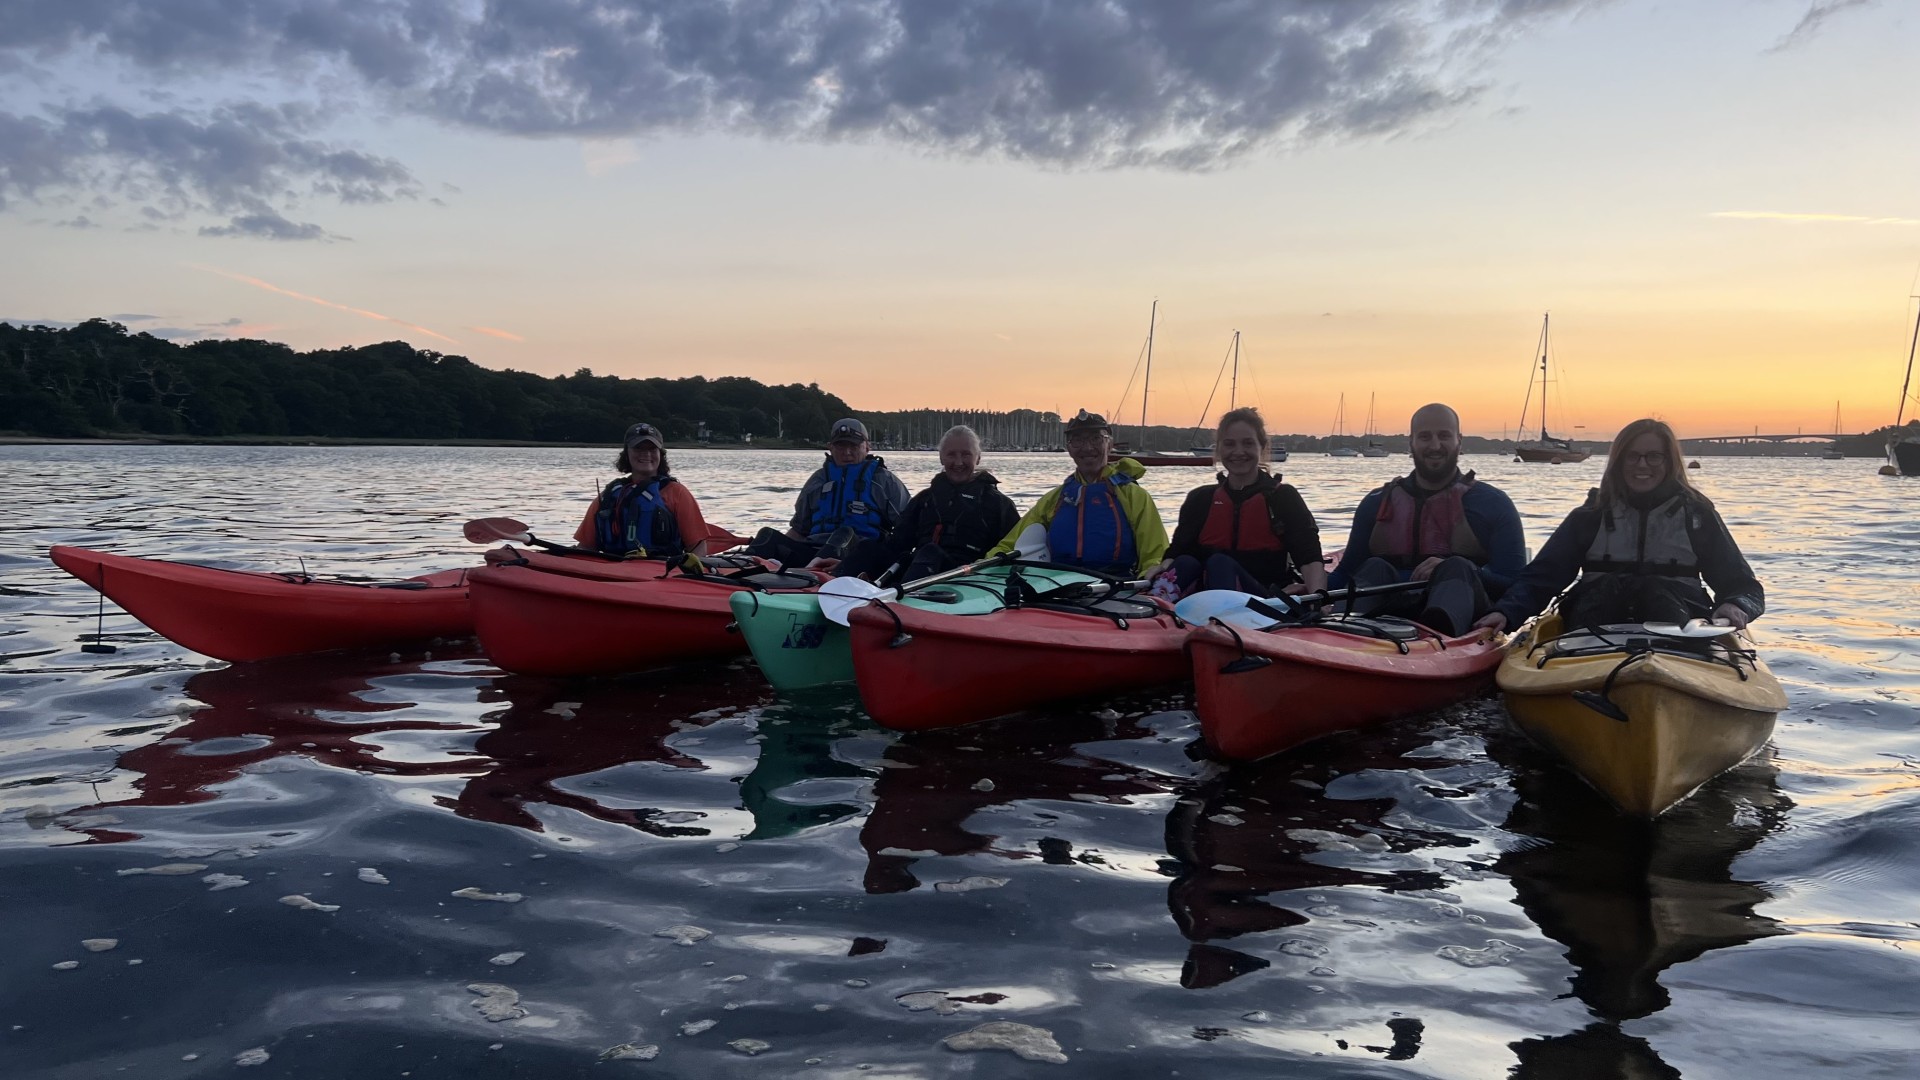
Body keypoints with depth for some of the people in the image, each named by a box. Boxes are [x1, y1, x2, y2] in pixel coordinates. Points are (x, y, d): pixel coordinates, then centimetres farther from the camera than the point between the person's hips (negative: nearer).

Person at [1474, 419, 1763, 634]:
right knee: (1609, 586, -33)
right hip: (1598, 617, 0)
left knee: (1657, 591, -32)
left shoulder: (1696, 514, 17)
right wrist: (1505, 612, -14)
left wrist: (1735, 607, -12)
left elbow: (1745, 587, 13)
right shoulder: (1592, 516, 17)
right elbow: (1542, 576, 6)